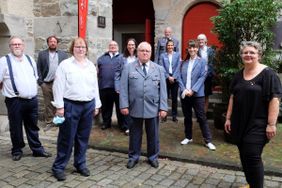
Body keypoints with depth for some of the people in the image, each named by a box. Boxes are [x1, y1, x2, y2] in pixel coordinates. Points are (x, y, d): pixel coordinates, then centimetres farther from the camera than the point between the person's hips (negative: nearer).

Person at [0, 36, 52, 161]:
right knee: (16, 128, 6)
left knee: (33, 127, 14)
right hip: (15, 101, -4)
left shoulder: (30, 59, 12)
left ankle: (37, 149, 24)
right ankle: (17, 151, 23)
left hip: (32, 99, 4)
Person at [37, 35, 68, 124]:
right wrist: (40, 82, -5)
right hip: (46, 83, 0)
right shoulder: (42, 54, 7)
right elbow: (38, 69, 3)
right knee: (48, 104, 6)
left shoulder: (63, 54, 8)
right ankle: (48, 120, 16)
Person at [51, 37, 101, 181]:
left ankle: (80, 164, 26)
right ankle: (58, 167, 13)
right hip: (70, 105, -4)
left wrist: (96, 105, 11)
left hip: (88, 105, 5)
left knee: (83, 137, 12)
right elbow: (58, 87, -7)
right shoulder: (65, 64, -4)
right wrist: (59, 106, -12)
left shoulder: (91, 66, 11)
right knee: (66, 138, 1)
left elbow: (95, 87, 14)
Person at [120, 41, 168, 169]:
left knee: (153, 134, 12)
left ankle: (153, 157, 30)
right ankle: (133, 157, 27)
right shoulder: (128, 68, 3)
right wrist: (124, 105, -9)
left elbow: (162, 90, 3)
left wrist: (163, 107, -4)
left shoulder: (159, 69, 8)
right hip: (135, 108, -1)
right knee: (135, 134, 11)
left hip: (153, 108, 1)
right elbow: (123, 88, -2)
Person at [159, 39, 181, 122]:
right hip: (166, 79, 0)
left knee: (174, 98, 4)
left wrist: (173, 77, -9)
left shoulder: (177, 54, 5)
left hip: (175, 79, 0)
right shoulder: (163, 55, 5)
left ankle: (174, 115, 12)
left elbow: (178, 67, 0)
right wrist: (168, 77, -9)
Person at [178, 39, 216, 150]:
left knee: (202, 117, -1)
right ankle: (188, 137, 27)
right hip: (184, 94, 3)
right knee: (187, 117, 13)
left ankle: (208, 141, 7)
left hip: (197, 94, -3)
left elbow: (202, 77, -8)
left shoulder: (202, 62, 0)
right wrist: (184, 90, -11)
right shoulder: (184, 63, 9)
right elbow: (180, 77, 4)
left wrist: (192, 90, -16)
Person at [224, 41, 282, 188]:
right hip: (239, 123, 6)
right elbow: (233, 97, 15)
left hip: (258, 125, -6)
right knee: (244, 157, 12)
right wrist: (228, 118, 12)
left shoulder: (267, 74, -9)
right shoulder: (239, 75, 11)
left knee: (252, 157, -9)